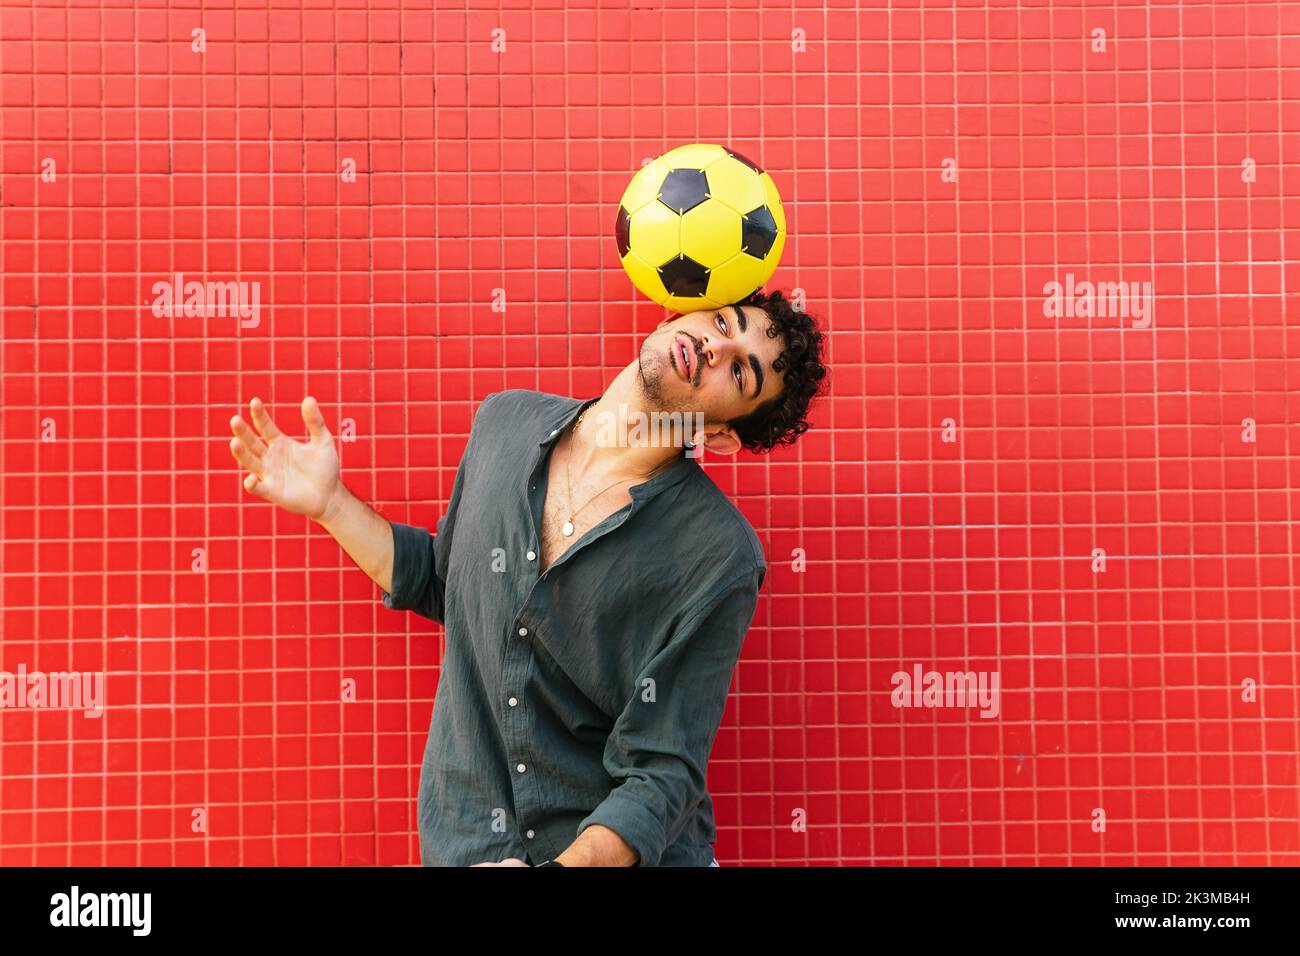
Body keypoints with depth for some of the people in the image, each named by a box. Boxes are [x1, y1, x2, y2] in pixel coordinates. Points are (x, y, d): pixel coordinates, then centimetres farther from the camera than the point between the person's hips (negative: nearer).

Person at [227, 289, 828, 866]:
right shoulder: (506, 421, -6)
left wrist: (572, 861, -33)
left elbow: (660, 773, -20)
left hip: (618, 853, -3)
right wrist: (328, 502, 0)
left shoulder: (717, 556, -21)